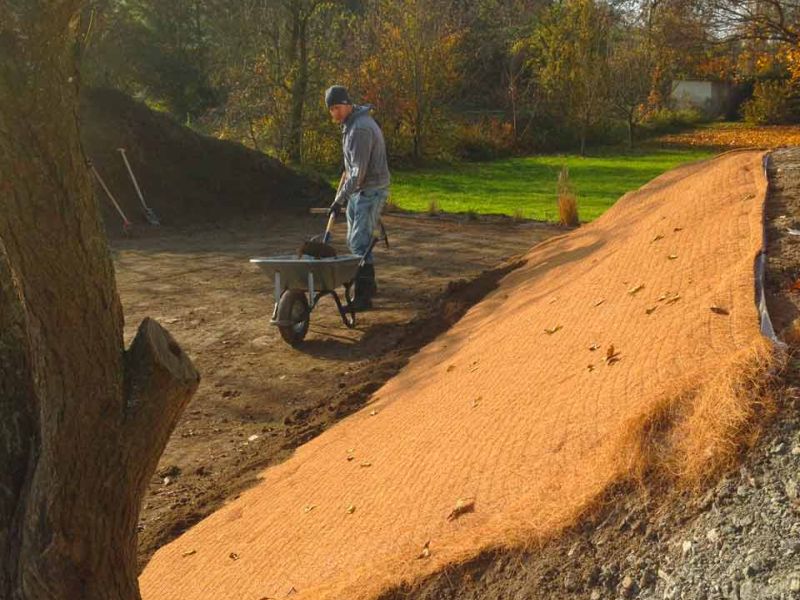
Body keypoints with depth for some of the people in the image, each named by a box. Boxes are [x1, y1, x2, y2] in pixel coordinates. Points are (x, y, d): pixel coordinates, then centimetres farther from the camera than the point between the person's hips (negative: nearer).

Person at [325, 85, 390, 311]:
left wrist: (340, 199, -23)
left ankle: (363, 297, -8)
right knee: (353, 241, 15)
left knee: (359, 243, -12)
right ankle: (368, 285, 29)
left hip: (371, 191, -10)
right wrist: (341, 190, 18)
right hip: (357, 190, 10)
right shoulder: (349, 124, 11)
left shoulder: (361, 129, -22)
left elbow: (359, 171, -25)